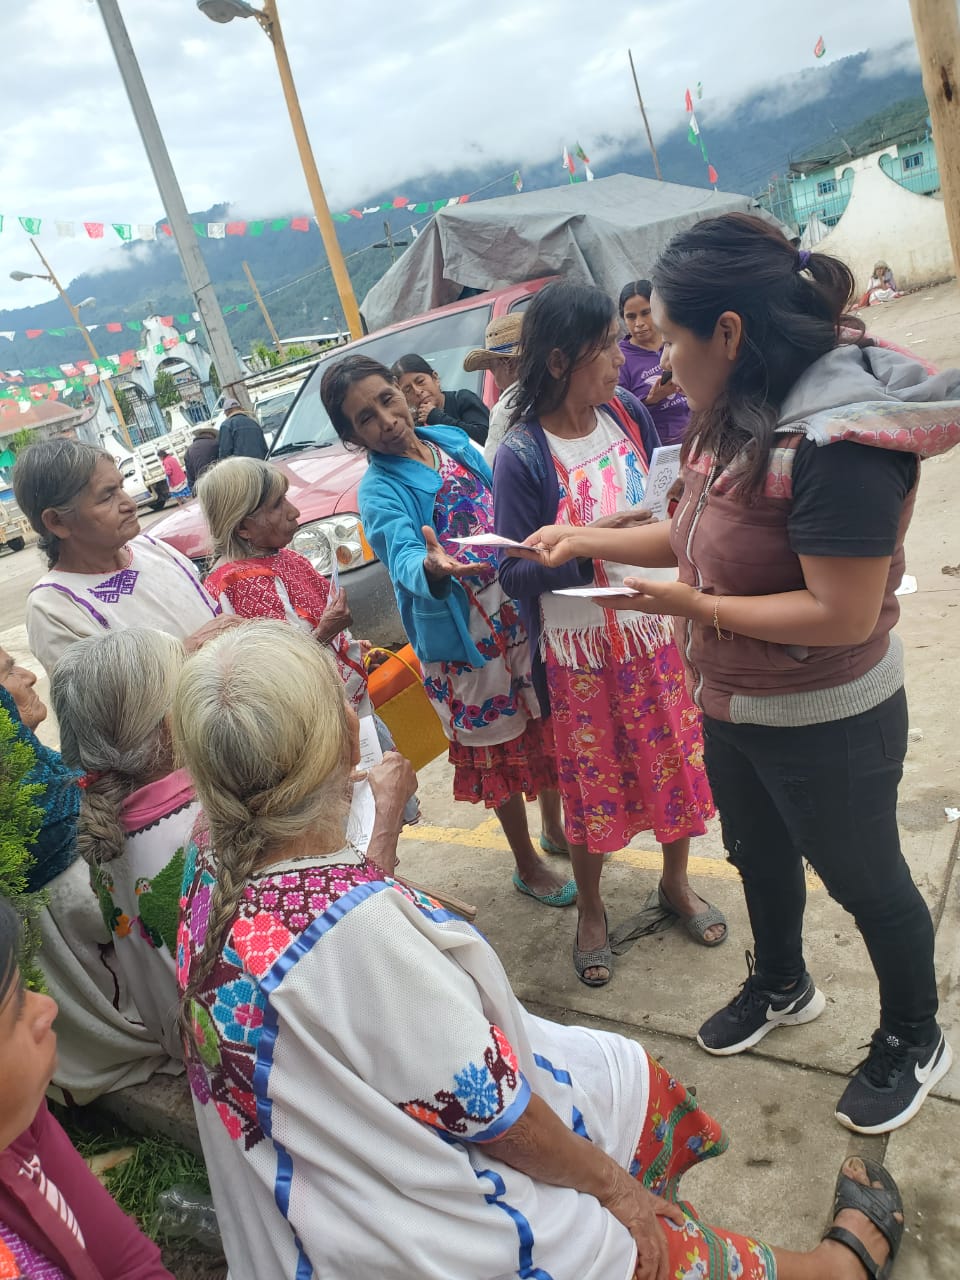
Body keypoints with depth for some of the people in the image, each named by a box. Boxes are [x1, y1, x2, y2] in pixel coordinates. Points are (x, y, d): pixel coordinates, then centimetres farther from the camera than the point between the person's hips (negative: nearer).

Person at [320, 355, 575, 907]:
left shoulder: (454, 440, 1)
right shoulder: (382, 490, -16)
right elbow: (404, 560, -35)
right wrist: (432, 569, -56)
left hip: (523, 613, 5)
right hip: (466, 640, -5)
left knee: (548, 726, 19)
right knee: (501, 749, 11)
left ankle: (555, 829, 46)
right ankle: (528, 866, 35)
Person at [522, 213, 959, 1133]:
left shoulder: (838, 439, -29)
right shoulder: (736, 418, -1)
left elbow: (843, 616, -31)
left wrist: (695, 606, -23)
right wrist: (589, 540, 2)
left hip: (828, 725, -9)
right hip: (732, 706, 9)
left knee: (864, 881, 15)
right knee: (759, 857, 27)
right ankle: (781, 986, 56)